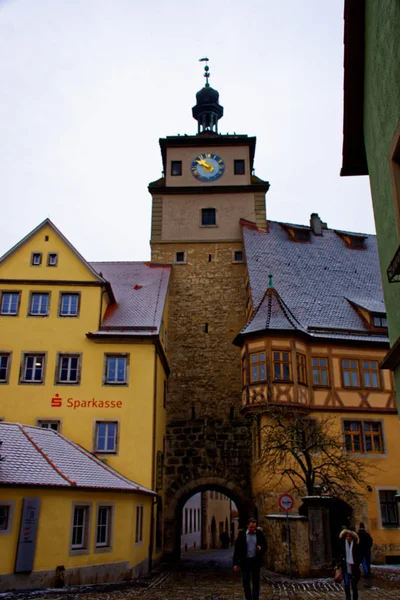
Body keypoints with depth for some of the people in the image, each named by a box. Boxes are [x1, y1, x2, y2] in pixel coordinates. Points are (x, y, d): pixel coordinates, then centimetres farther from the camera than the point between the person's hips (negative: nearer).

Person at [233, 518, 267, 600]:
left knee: (256, 582, 6)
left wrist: (261, 548, -17)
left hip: (256, 560, 1)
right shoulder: (242, 534, -5)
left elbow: (265, 547, 7)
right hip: (245, 561, -1)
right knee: (246, 581, -4)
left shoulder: (260, 533, -2)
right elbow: (237, 549, -2)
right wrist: (235, 563, -4)